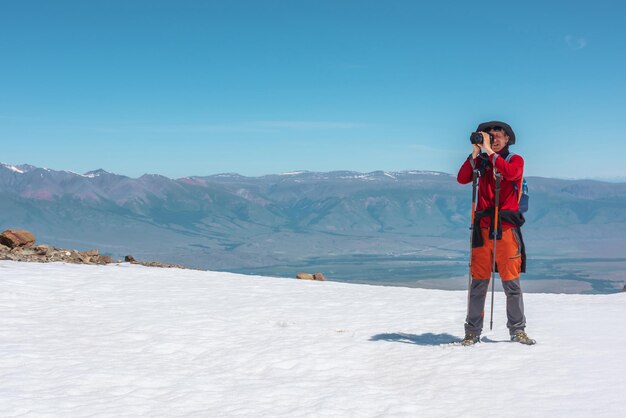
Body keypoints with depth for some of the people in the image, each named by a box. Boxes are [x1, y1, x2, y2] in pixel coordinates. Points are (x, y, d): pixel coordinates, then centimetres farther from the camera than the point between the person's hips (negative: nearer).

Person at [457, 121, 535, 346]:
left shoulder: (515, 160, 7)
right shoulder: (481, 161, 13)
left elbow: (510, 173, -17)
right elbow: (462, 179, -3)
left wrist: (490, 151, -14)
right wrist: (475, 153, -7)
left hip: (506, 226, -2)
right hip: (482, 226, 2)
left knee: (511, 281, 1)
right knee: (478, 281, 2)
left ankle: (518, 330, 9)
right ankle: (472, 331, 6)